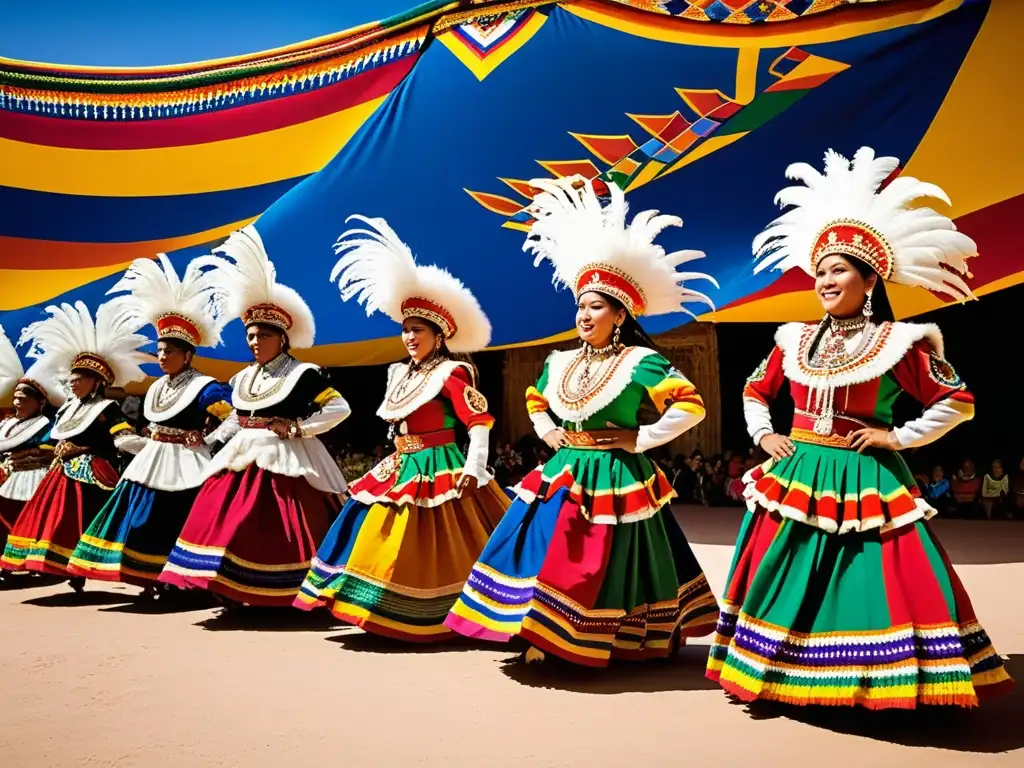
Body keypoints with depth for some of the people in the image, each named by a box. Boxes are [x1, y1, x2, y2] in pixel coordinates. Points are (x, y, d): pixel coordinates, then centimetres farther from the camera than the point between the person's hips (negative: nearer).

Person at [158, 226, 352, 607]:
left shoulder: (304, 374, -9)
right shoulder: (242, 378, 14)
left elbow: (340, 408, -12)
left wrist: (297, 428, -15)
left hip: (286, 461, -7)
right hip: (243, 460, 7)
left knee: (283, 529, -8)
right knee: (227, 524, 2)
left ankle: (293, 593, 0)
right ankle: (229, 589, 10)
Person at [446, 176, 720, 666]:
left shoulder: (640, 362, -12)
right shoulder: (560, 363, 8)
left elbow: (691, 406, -19)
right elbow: (534, 399, 29)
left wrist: (639, 440, -17)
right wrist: (547, 433, 11)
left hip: (616, 479, -6)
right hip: (564, 475, 6)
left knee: (603, 567, -1)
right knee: (548, 555, 5)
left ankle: (607, 641, 13)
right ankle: (544, 638, 15)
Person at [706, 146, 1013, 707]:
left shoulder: (897, 343, -6)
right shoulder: (795, 340, 6)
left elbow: (959, 402, -2)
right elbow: (755, 391, 21)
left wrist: (901, 436, -8)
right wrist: (763, 434, 7)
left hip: (864, 481, -4)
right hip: (797, 475, 4)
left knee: (881, 580, -7)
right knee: (785, 578, 7)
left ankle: (879, 678, 7)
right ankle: (787, 669, 21)